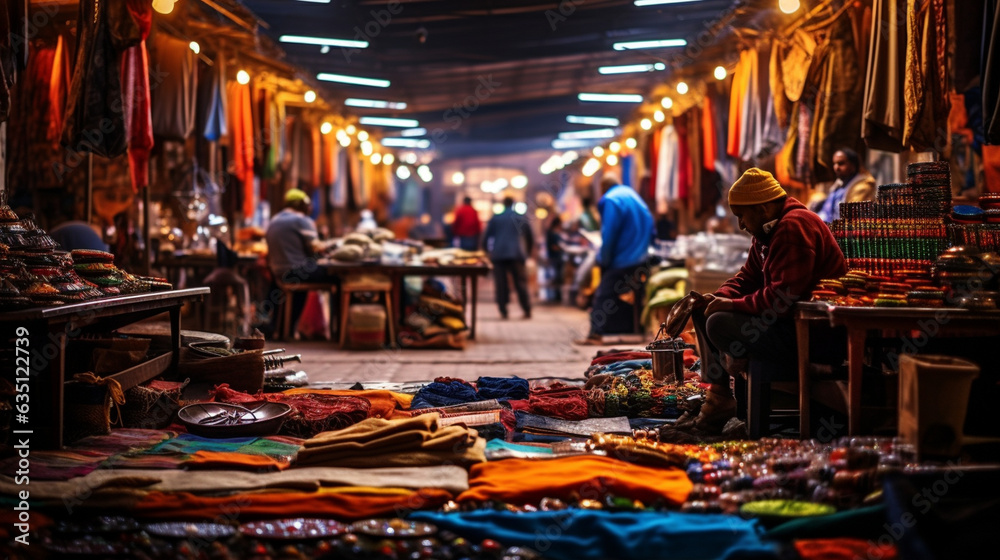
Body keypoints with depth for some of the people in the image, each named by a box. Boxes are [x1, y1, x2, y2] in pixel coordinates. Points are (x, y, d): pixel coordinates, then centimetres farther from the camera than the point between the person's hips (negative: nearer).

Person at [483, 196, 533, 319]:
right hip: (516, 254, 0)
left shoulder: (495, 218, 8)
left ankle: (503, 311, -4)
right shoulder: (521, 218, 9)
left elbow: (486, 237, 7)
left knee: (501, 284, 1)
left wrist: (488, 251, 21)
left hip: (498, 255, 0)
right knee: (520, 283, 2)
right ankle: (527, 311, -3)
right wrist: (527, 251, 25)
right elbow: (530, 238, 12)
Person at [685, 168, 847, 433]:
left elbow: (784, 296, -27)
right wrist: (719, 298, -1)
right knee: (703, 313, 11)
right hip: (791, 322, 11)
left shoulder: (794, 227, -20)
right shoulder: (769, 231, 14)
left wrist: (733, 305, -18)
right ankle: (715, 396, 6)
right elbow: (747, 277, 19)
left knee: (720, 325, -24)